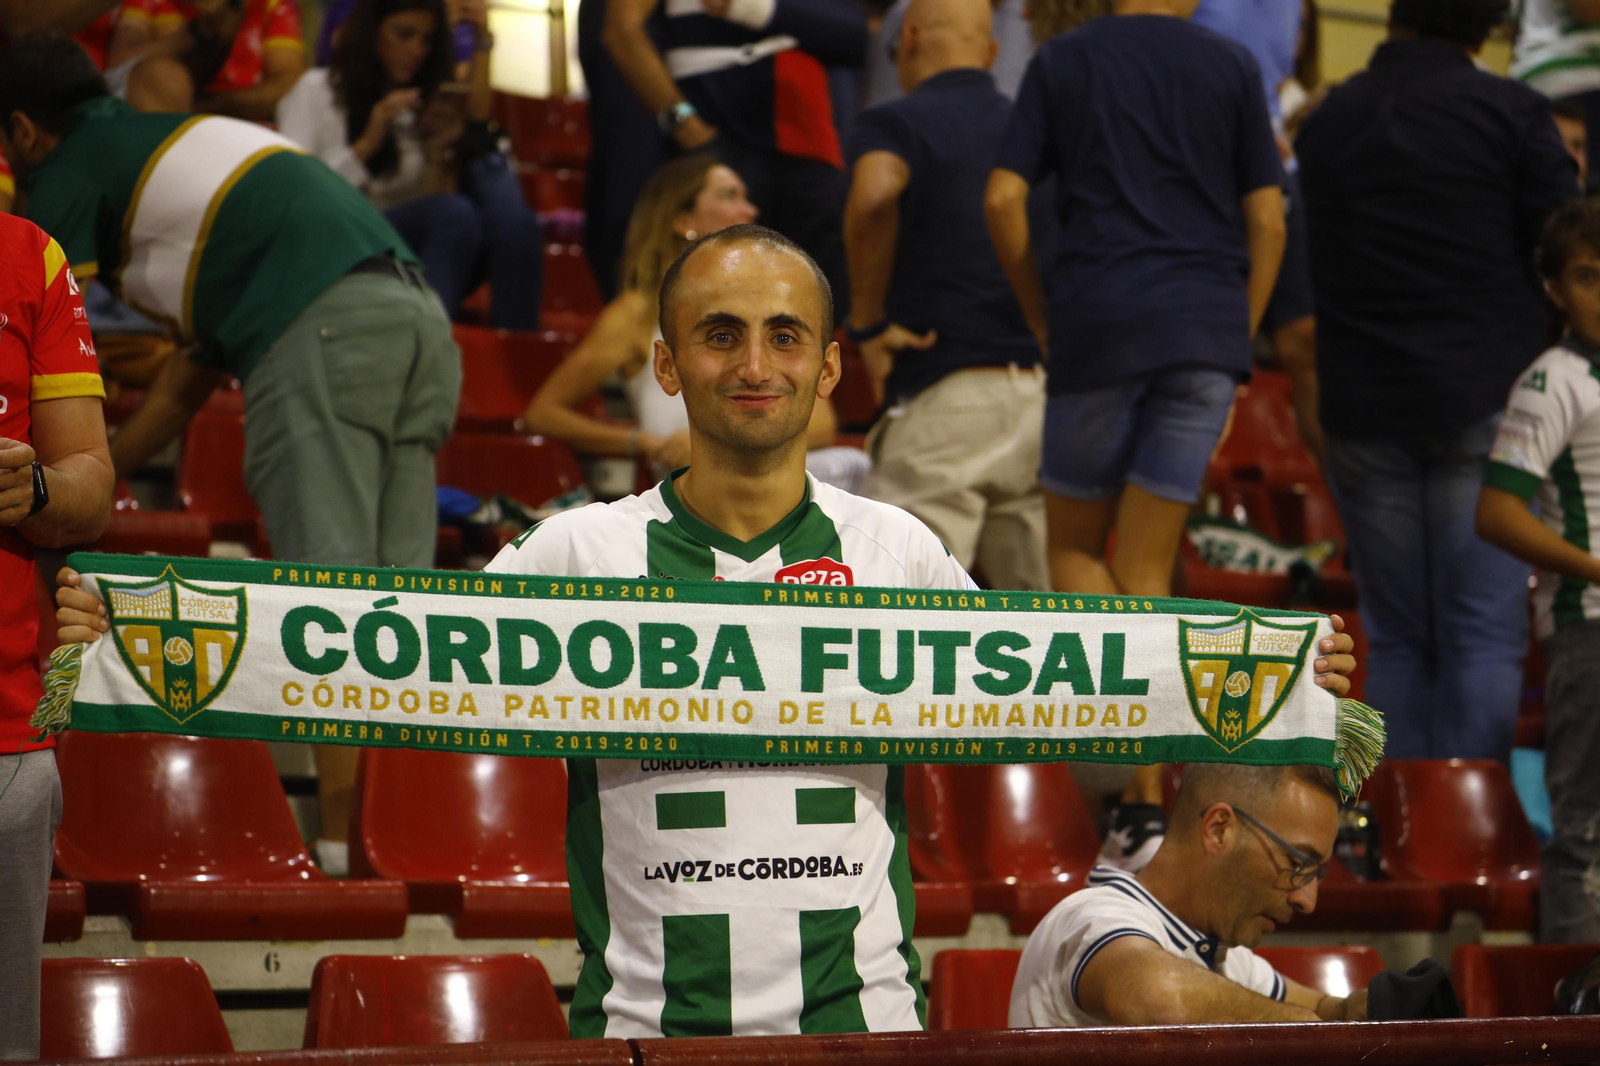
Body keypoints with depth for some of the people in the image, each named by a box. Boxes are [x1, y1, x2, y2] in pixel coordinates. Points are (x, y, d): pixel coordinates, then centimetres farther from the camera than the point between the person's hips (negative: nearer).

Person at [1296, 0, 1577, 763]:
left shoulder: (1325, 123, 9)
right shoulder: (1511, 112, -4)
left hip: (1362, 408, 4)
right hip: (1483, 404, -3)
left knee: (1396, 639, 8)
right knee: (1485, 634, -3)